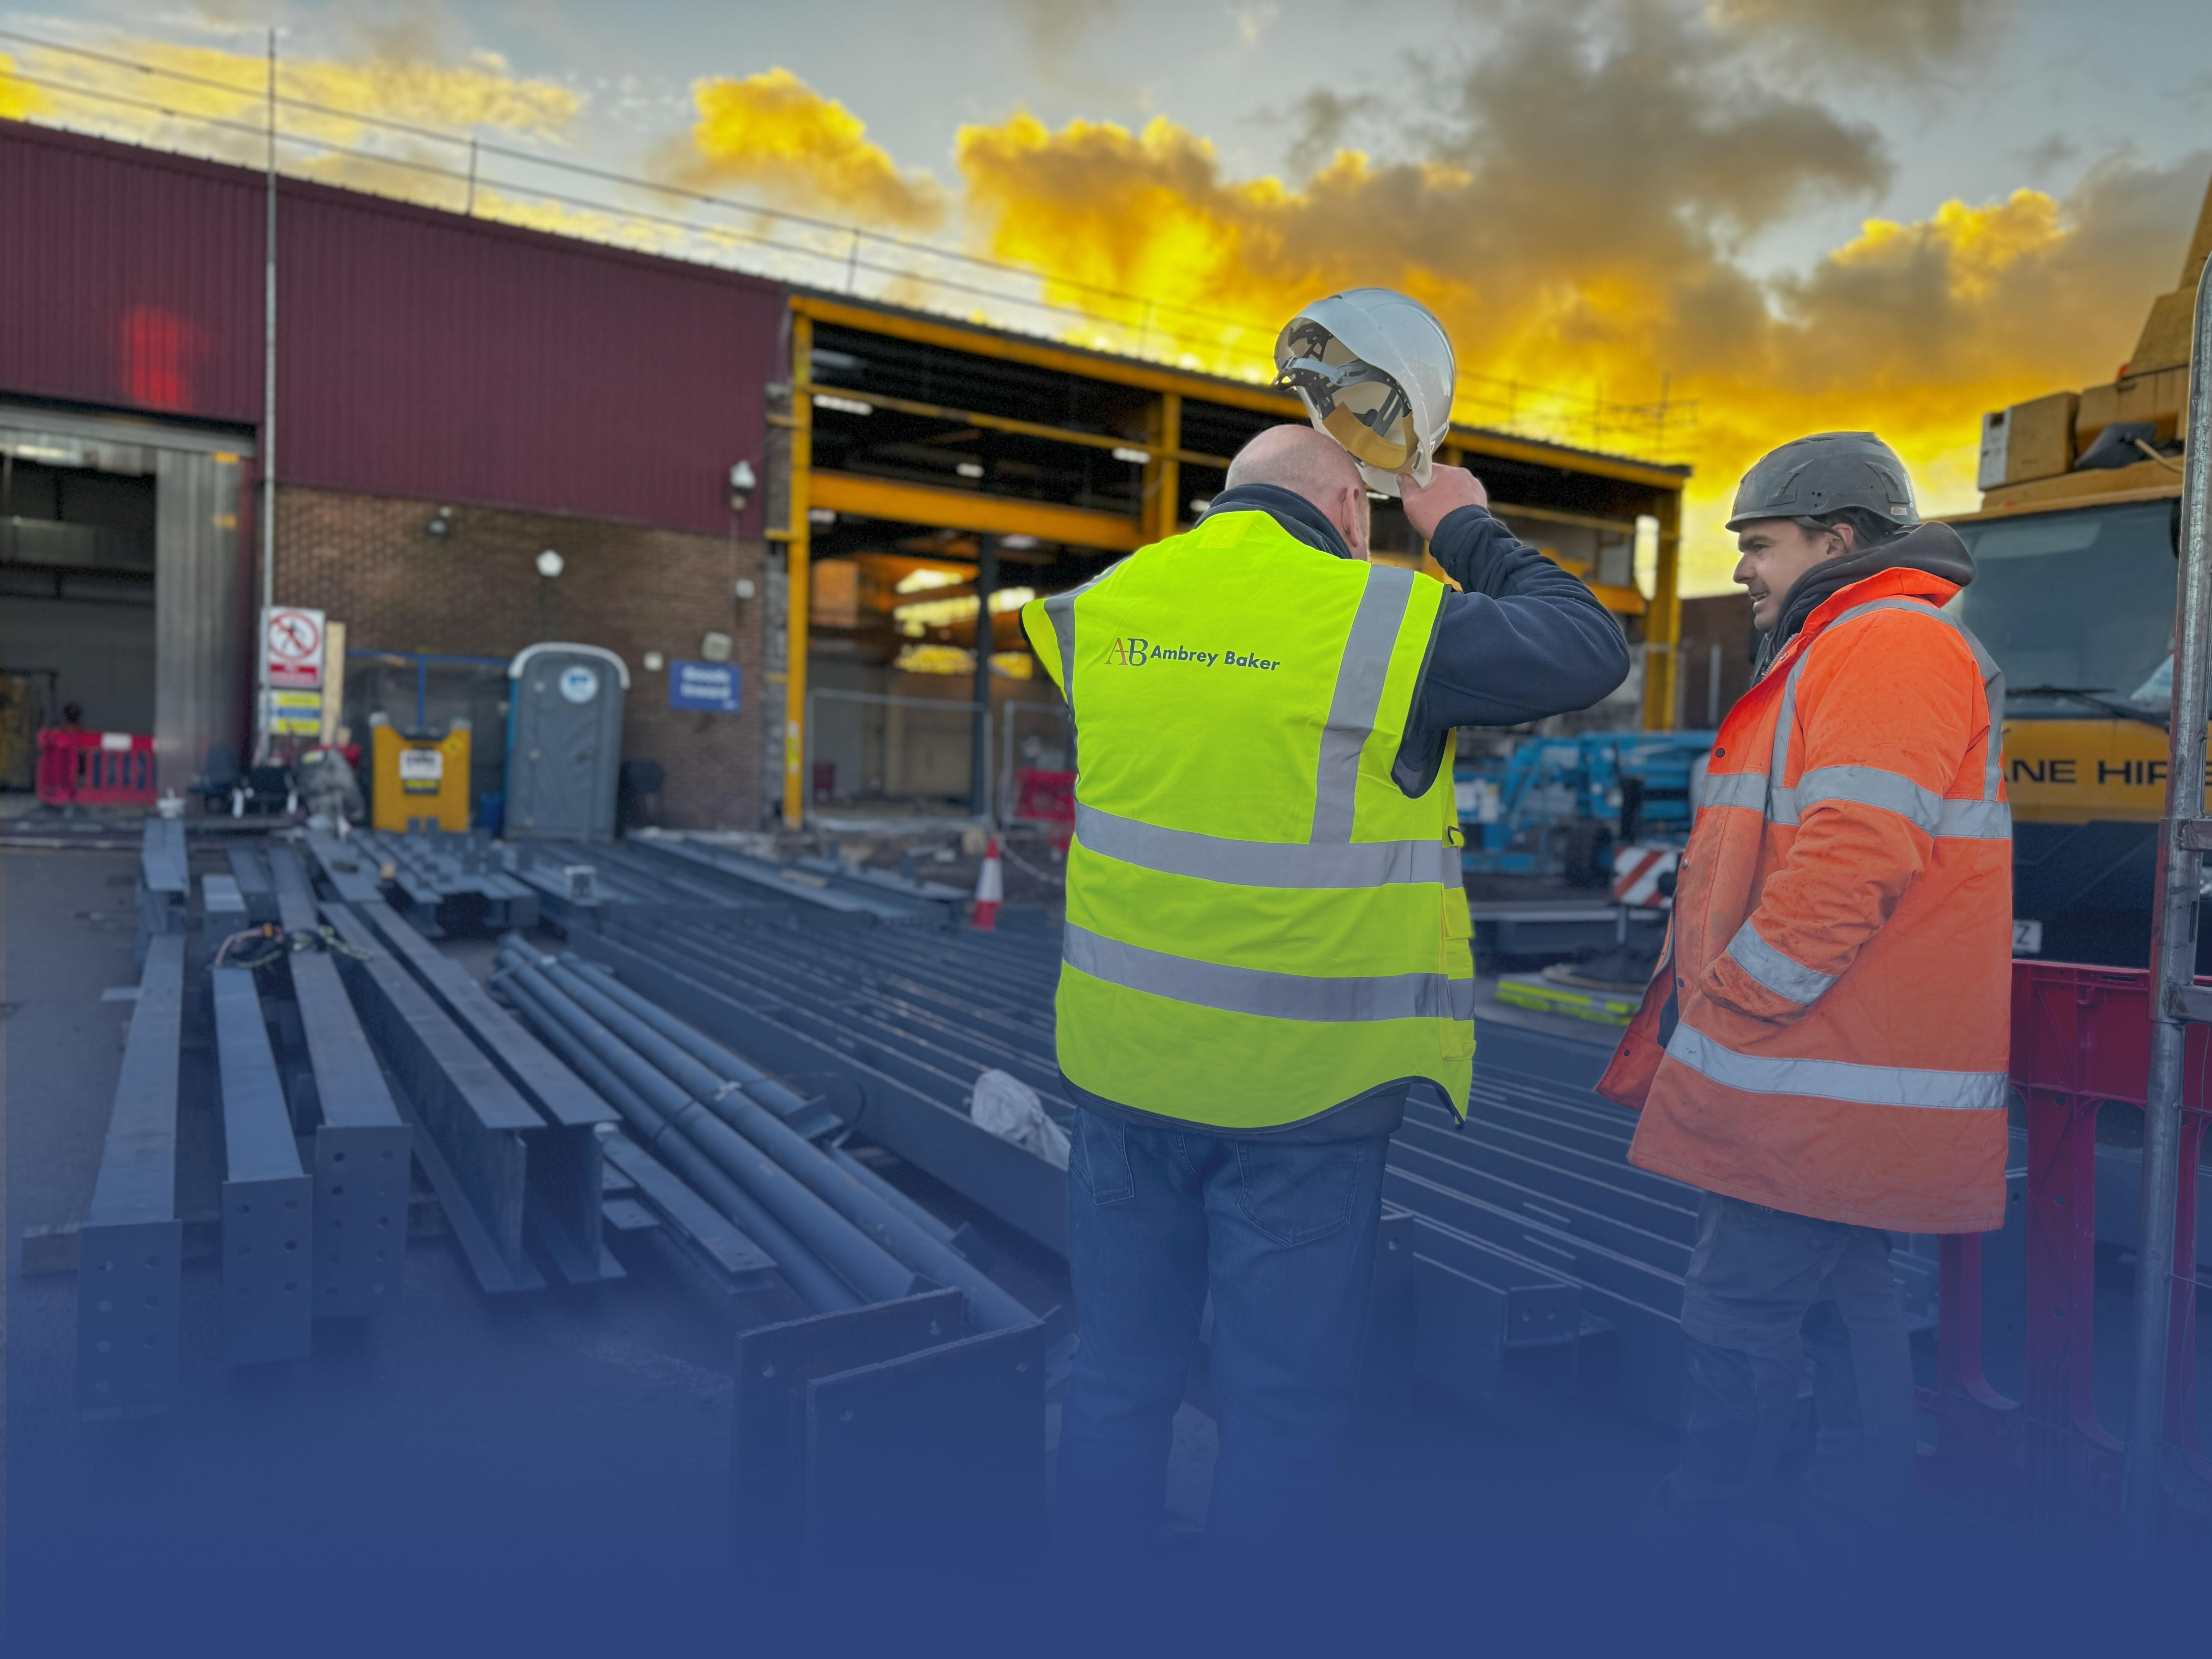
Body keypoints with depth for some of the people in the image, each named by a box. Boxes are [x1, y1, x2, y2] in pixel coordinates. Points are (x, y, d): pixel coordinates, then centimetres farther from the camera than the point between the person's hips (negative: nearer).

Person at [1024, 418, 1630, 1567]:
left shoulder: (1108, 607, 3)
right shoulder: (1385, 621, -10)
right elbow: (1590, 650, 0)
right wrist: (1471, 534, 13)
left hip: (1122, 1059, 5)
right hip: (1299, 1082, -4)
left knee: (1120, 1376, 19)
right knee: (1284, 1405, 13)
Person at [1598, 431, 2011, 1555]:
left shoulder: (1885, 641, -13)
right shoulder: (1848, 650, 22)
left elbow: (1855, 855, -25)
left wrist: (1730, 1003, -17)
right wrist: (1705, 1017, 18)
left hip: (1831, 1077, -11)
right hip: (1855, 1076, 11)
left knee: (1741, 1303, -4)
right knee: (1841, 1292, 19)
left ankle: (1708, 1521, 8)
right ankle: (1853, 1513, 32)